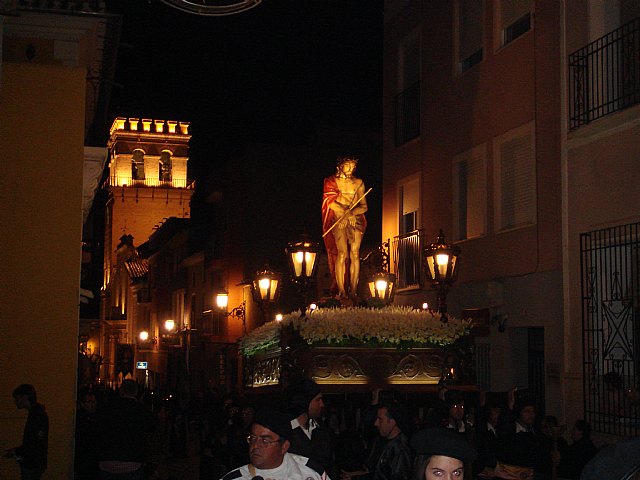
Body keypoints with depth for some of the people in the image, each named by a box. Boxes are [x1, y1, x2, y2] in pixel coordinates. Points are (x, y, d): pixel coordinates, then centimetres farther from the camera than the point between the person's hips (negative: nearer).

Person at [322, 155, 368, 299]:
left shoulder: (359, 183, 15)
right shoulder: (331, 181, 10)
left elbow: (364, 206, 11)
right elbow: (330, 202, -1)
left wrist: (352, 212, -10)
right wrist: (346, 213, -10)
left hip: (356, 220, 2)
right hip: (338, 221, -2)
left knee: (355, 253, -9)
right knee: (342, 253, -15)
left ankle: (353, 291, -11)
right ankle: (341, 291, -17)